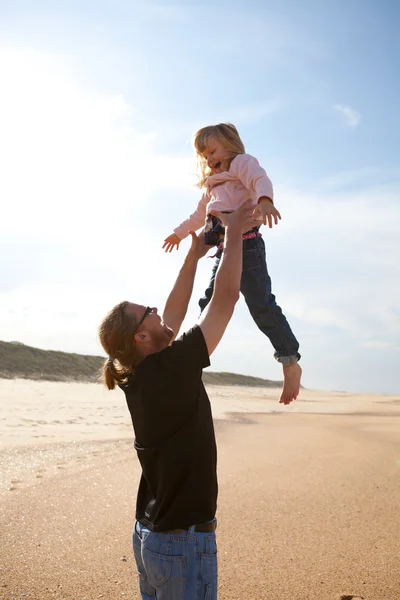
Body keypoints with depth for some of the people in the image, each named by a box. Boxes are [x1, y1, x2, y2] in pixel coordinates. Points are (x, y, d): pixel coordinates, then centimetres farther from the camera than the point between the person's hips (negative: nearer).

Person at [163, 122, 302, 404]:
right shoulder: (213, 185, 30)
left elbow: (260, 180, -20)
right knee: (210, 303, 8)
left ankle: (291, 363, -13)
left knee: (261, 304, -15)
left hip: (247, 242, -9)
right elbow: (199, 215, 45)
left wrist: (265, 200, -42)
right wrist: (179, 233, 56)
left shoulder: (242, 162, 3)